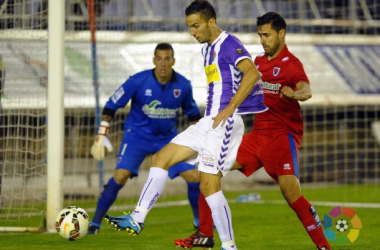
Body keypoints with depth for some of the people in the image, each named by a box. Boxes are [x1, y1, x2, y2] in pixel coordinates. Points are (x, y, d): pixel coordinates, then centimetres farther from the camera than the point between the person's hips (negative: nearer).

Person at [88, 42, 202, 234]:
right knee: (121, 175, -23)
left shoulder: (183, 85, -7)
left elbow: (193, 113, 12)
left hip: (168, 137, 3)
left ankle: (200, 220, 17)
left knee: (195, 176, -8)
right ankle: (95, 222, -10)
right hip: (138, 135, -3)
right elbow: (111, 106, -10)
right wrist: (101, 135, -15)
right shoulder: (138, 81, -16)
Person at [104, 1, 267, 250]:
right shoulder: (208, 49, 18)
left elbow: (252, 73, -27)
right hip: (208, 122, 10)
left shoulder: (229, 44, -12)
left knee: (209, 185, -12)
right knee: (161, 157, 7)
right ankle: (137, 219, 6)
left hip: (224, 124, -10)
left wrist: (228, 110, -28)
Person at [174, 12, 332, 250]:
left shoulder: (291, 63, -9)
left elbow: (306, 90, -29)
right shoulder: (259, 62, 14)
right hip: (258, 135, 7)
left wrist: (295, 94, -53)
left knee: (292, 194, -19)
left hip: (283, 136, -7)